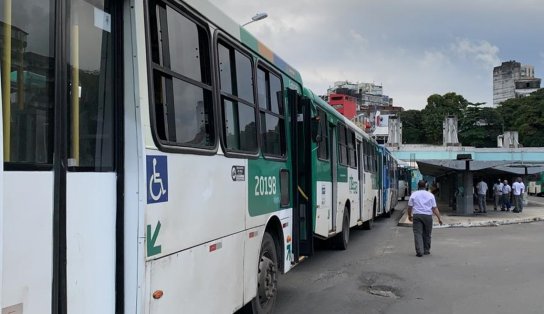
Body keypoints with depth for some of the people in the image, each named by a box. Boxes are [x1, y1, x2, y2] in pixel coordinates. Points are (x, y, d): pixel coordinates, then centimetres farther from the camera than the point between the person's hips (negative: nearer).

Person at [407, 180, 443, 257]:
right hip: (428, 216, 1)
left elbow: (410, 207, 5)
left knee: (418, 234, -4)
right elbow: (434, 208, 1)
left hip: (417, 216, -1)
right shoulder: (430, 195, 6)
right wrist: (439, 218, 2)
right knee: (427, 234, 13)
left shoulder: (414, 194, 5)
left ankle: (419, 251, -13)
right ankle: (426, 250, 22)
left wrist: (409, 215, 21)